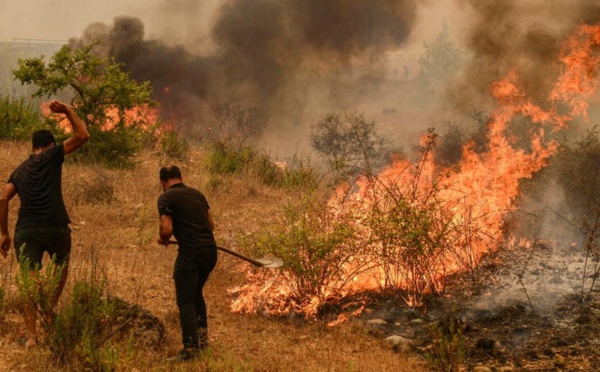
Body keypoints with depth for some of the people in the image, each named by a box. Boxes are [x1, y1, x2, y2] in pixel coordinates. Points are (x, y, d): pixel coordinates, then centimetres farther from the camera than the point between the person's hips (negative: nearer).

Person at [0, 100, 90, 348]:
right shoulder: (52, 157, 6)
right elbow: (82, 135, 4)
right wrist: (68, 111, 12)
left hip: (26, 231, 3)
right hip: (55, 227, -3)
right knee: (62, 267, 27)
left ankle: (31, 336, -8)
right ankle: (51, 308, 16)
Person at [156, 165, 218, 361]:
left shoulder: (166, 198, -3)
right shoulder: (197, 194, 16)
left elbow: (167, 229, -13)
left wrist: (163, 239, 8)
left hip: (190, 252, -7)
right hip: (210, 250, 7)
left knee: (185, 300, -4)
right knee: (196, 293, 25)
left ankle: (190, 348, -10)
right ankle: (202, 336, 25)